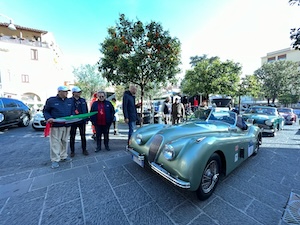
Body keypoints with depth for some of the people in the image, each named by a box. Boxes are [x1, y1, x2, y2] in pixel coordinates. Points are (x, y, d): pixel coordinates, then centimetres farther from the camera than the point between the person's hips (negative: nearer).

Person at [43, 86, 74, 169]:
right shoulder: (51, 100, -2)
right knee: (55, 143, -1)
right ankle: (55, 160, 11)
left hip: (67, 125, 5)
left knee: (65, 142, 14)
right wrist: (48, 118, -16)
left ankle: (63, 156, 28)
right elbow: (45, 111, 2)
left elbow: (73, 111, 16)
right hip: (55, 126, -4)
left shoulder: (69, 101, 10)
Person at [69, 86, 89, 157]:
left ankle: (84, 150, 22)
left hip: (82, 121, 3)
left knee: (83, 136, 10)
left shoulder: (83, 100, 6)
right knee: (72, 137, 9)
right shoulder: (69, 100, -5)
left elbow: (86, 110, 8)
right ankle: (72, 151, 24)